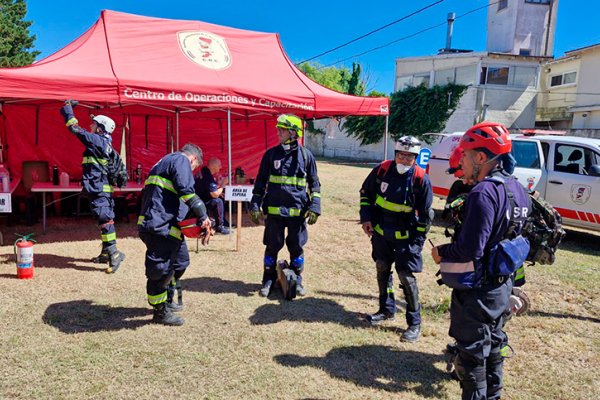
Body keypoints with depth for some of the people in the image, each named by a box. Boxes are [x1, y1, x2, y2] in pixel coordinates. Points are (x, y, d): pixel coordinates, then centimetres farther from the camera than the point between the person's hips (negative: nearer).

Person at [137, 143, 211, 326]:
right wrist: (203, 216, -12)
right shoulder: (181, 160, -5)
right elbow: (187, 191, -20)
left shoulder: (166, 162, 26)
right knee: (161, 269, -1)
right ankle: (160, 312, 11)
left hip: (163, 226, 11)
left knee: (180, 261, 22)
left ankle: (166, 301, 34)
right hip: (161, 227, -11)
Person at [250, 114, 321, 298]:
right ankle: (268, 279, 23)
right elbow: (260, 181, 8)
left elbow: (314, 184, 5)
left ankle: (297, 280, 25)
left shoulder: (306, 155, 1)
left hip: (298, 210, 0)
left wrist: (314, 207, -3)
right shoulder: (271, 154, 3)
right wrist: (255, 205, 2)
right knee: (272, 246, 8)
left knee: (296, 246, 9)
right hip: (274, 209, 1)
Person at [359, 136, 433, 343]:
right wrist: (366, 218, 1)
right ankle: (387, 309, 35)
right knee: (382, 270, 15)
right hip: (380, 232, 4)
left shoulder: (421, 179, -14)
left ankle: (414, 323, 10)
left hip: (405, 237, -4)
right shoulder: (382, 170, -6)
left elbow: (425, 214, -7)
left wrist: (417, 241, -9)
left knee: (406, 276, -4)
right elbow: (365, 193, 10)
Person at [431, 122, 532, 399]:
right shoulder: (516, 188, 4)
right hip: (502, 283, 9)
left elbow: (470, 249, -30)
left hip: (477, 289, -9)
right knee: (493, 343, 25)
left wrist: (441, 253, -12)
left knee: (472, 351, 6)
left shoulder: (484, 193, -25)